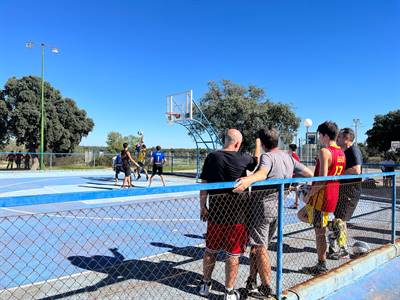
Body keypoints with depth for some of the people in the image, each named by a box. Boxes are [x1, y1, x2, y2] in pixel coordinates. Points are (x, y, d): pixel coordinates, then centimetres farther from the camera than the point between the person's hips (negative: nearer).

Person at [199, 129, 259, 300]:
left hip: (215, 212, 3)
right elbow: (257, 161, 13)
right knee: (233, 254, 10)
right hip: (236, 215, -2)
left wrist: (203, 206, 9)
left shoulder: (212, 157, -4)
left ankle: (205, 285, 32)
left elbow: (204, 185, -2)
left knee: (210, 251, 18)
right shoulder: (243, 159, -9)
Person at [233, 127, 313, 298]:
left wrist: (248, 179, -55)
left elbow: (262, 173, -36)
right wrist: (291, 175, 33)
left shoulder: (268, 157, -13)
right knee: (257, 246, 17)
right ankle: (252, 283, 26)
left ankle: (266, 288, 9)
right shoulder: (289, 158, 9)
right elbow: (309, 173, 16)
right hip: (277, 208, 8)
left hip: (262, 206, -8)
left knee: (259, 249, 1)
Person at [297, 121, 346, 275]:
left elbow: (322, 179, -23)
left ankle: (321, 266, 15)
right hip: (334, 194, 9)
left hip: (322, 195, -9)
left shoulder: (324, 152, -18)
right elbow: (338, 175, 16)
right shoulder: (341, 153, 10)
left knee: (319, 232, 3)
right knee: (301, 214, 22)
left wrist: (309, 194, -11)